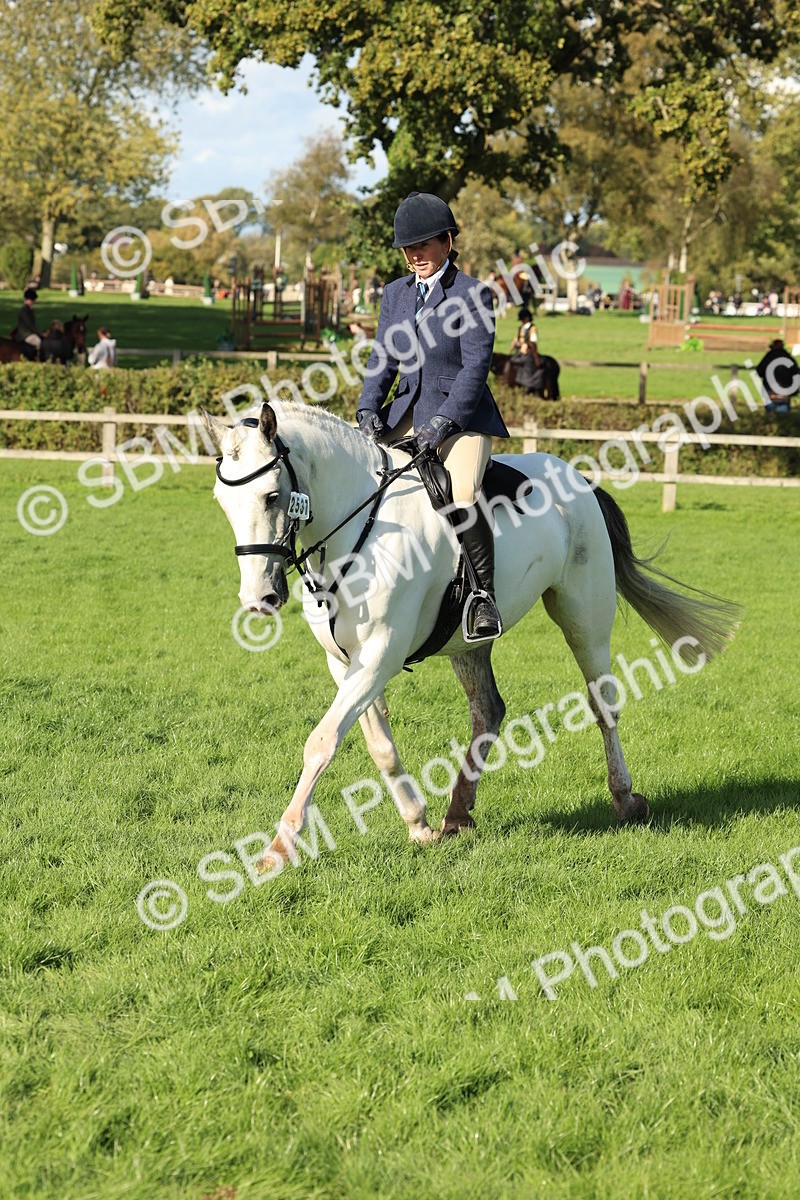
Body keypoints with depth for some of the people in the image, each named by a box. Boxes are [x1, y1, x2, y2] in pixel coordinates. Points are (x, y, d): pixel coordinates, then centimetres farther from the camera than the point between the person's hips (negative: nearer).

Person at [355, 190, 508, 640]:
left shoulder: (473, 294, -6)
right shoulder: (396, 294, 13)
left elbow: (476, 365, -13)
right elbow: (383, 359, 11)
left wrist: (443, 422, -23)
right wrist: (368, 410, -7)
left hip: (463, 417, -6)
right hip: (407, 413, 6)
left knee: (461, 495, -30)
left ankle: (484, 594, -18)